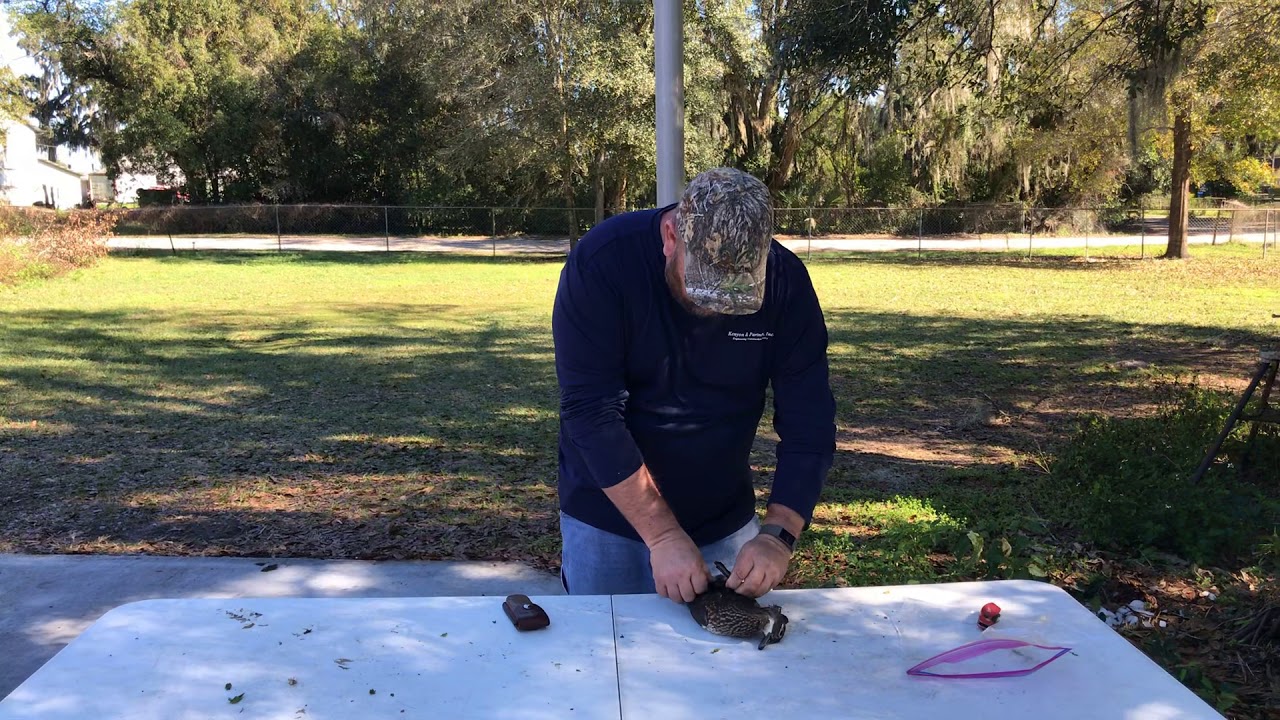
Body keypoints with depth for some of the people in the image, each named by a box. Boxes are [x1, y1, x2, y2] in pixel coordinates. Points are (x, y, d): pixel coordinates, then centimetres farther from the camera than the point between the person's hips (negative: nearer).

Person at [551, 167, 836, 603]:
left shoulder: (785, 281, -14)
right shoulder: (602, 262, -23)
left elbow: (808, 424, -13)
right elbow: (592, 414, -25)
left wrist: (778, 535, -25)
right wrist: (663, 536, -28)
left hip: (727, 521, 2)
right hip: (609, 519, -2)